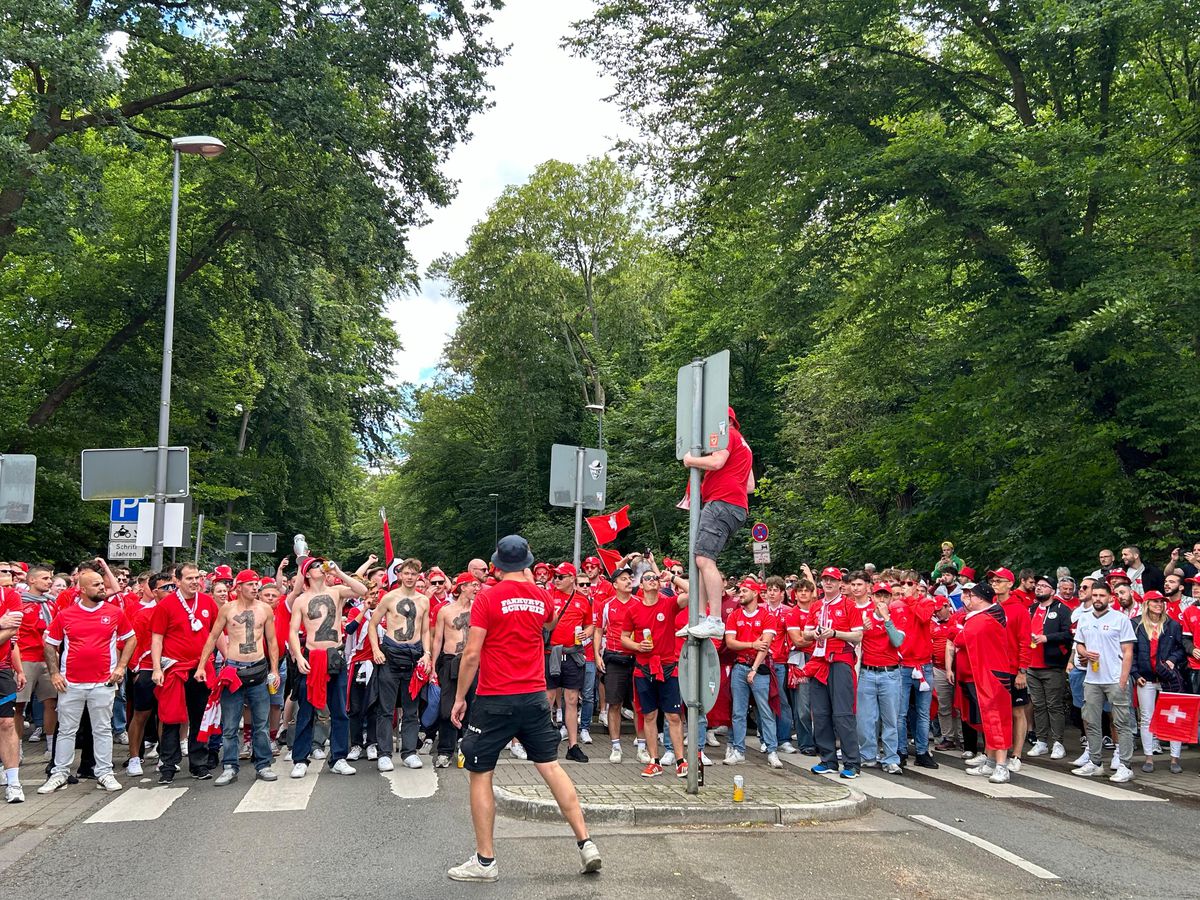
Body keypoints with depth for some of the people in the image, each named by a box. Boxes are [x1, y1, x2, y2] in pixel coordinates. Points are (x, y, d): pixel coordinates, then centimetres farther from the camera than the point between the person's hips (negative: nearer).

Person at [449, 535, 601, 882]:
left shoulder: (487, 597, -10)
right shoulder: (542, 597, 4)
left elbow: (471, 654, -12)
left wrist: (459, 698, -3)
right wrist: (530, 582, 33)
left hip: (495, 700, -4)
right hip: (535, 697, 5)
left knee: (479, 774, 7)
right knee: (551, 766, 12)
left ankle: (485, 860, 11)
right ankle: (586, 843, 9)